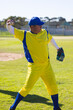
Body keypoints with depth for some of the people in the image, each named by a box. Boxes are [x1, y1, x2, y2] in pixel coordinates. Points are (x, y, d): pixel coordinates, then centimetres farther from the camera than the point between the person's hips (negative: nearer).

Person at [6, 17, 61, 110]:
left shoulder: (45, 33, 3)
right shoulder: (25, 35, -7)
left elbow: (50, 38, 23)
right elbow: (11, 30, -9)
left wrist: (57, 48, 35)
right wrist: (8, 24, -32)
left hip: (47, 65, 4)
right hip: (34, 67, -4)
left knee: (53, 86, 7)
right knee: (27, 88, -5)